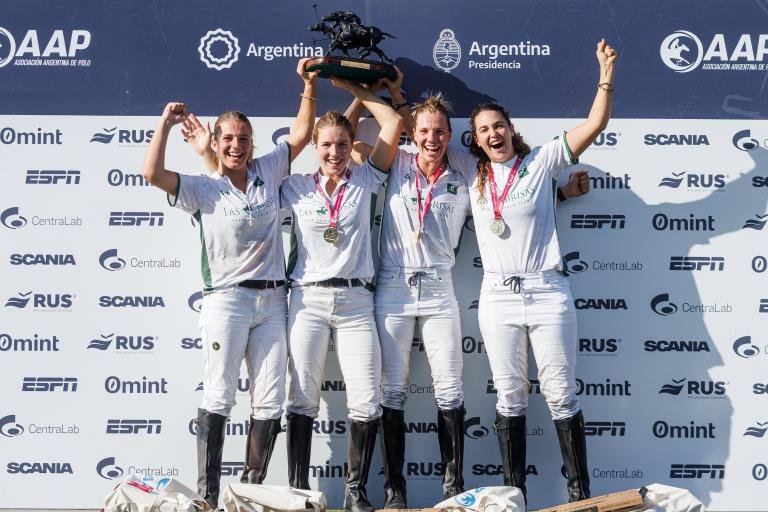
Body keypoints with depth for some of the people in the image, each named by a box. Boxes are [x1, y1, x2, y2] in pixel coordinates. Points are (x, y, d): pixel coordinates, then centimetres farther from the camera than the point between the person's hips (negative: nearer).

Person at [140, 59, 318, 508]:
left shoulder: (268, 173, 9)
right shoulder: (203, 189, -1)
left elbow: (302, 133, 12)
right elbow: (153, 174, -15)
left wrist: (309, 86, 3)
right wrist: (166, 123, -10)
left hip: (272, 301, 4)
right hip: (226, 301, -4)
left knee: (270, 403, 5)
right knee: (218, 399, -2)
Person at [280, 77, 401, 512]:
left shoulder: (365, 181, 8)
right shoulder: (297, 187, 8)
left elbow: (394, 124, 3)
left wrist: (350, 85, 9)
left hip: (356, 300, 0)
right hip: (308, 299, 0)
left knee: (367, 403, -5)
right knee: (303, 400, 0)